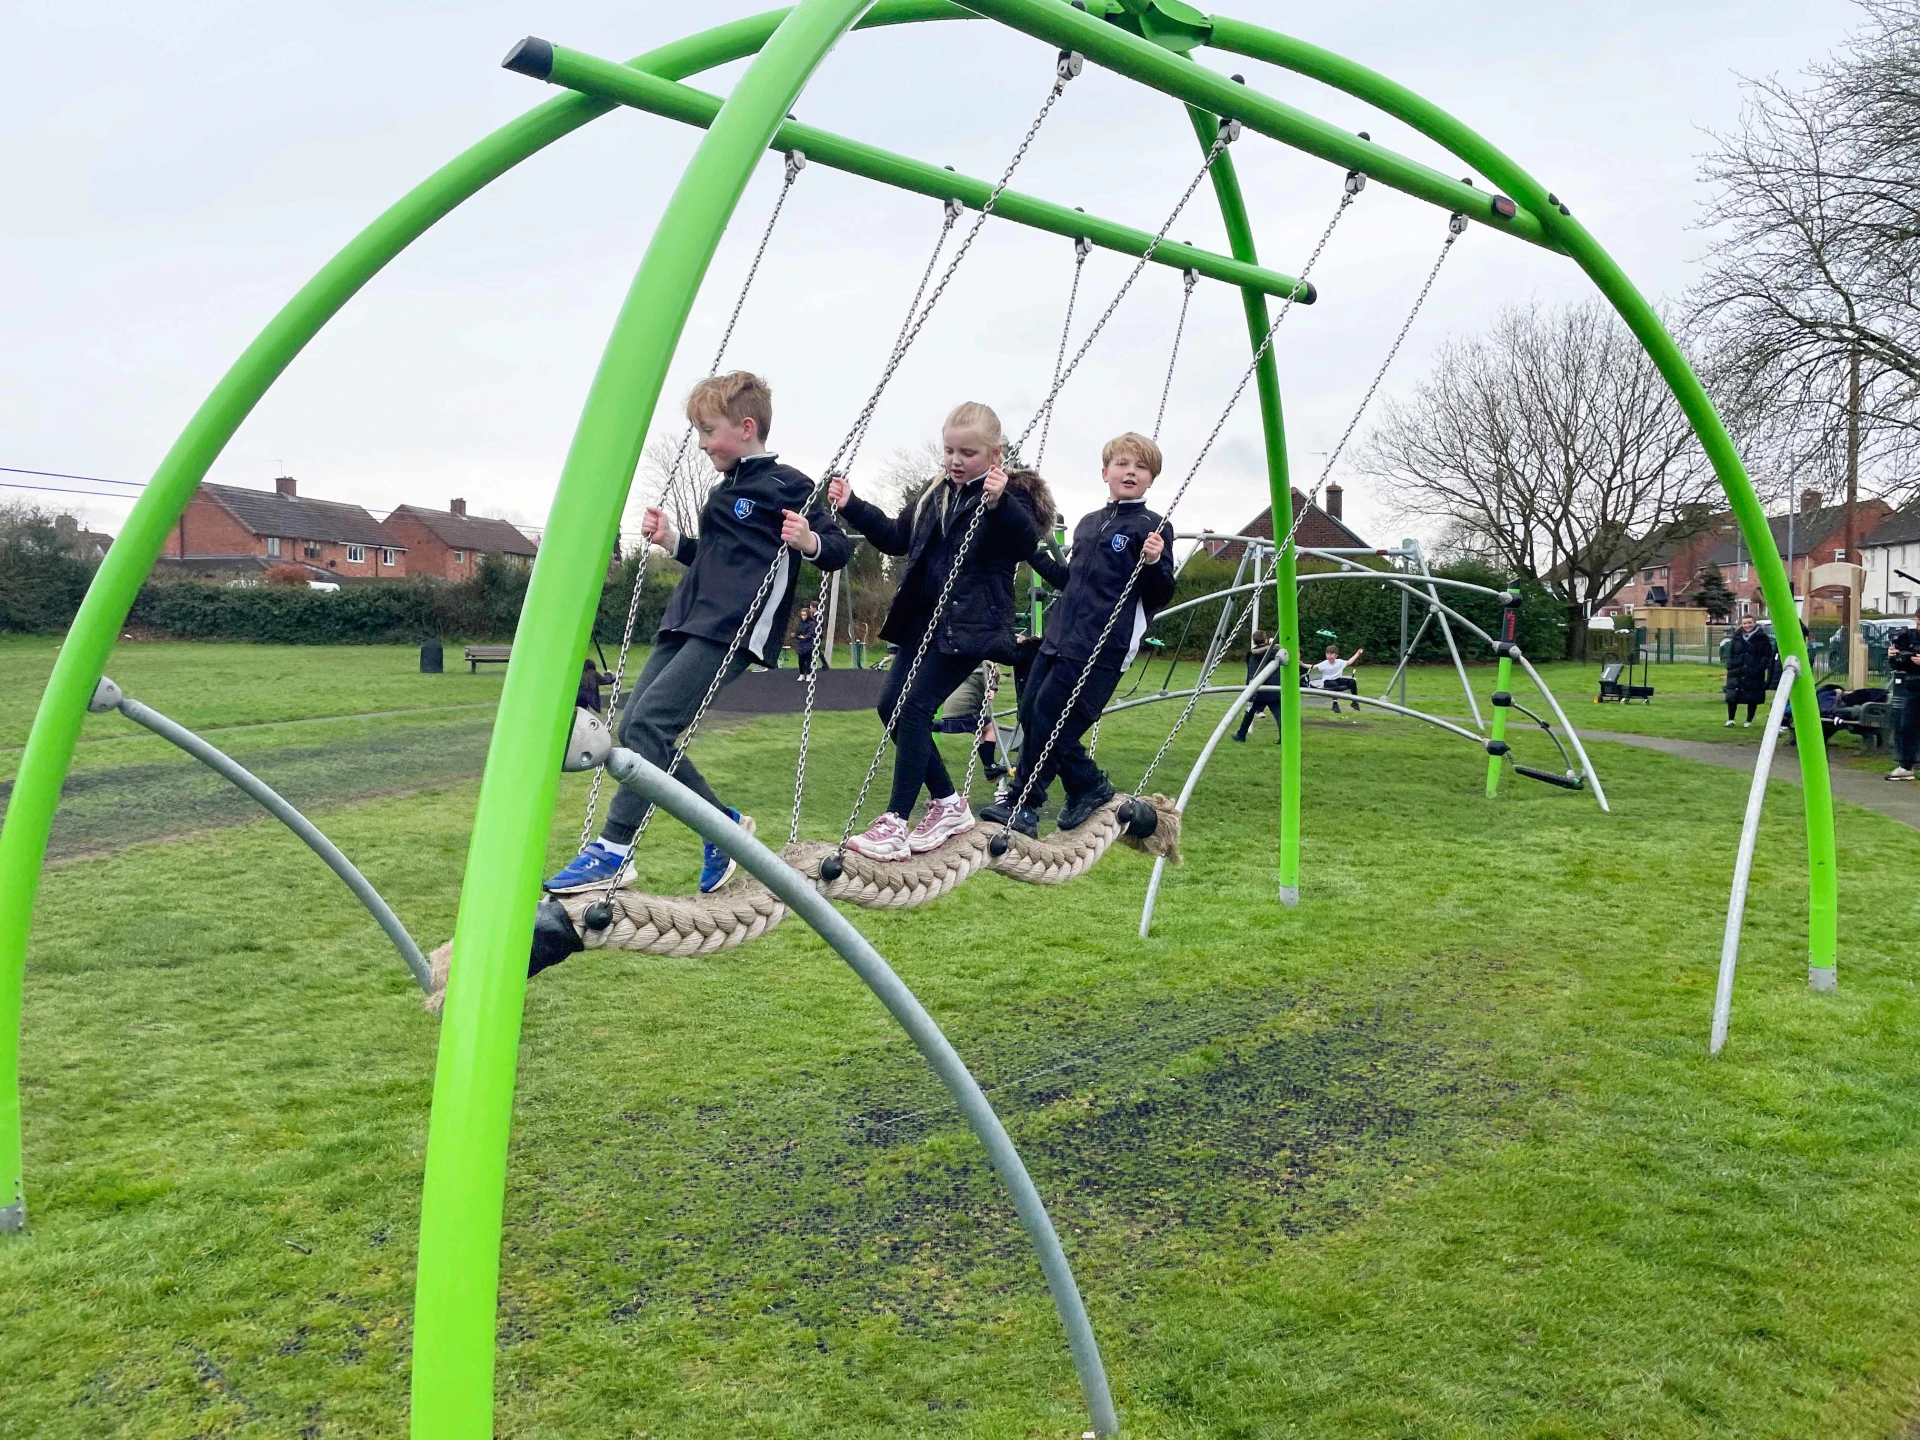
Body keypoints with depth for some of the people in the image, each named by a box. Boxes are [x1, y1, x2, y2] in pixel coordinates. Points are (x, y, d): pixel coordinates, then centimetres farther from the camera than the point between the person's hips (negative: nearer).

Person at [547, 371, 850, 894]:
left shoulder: (788, 486, -2)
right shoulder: (723, 491, 24)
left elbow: (839, 550, -4)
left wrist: (808, 541, -24)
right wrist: (670, 541, 21)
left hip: (732, 631, -10)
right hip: (687, 621, 10)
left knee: (650, 721, -20)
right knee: (633, 725, 2)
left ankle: (614, 850, -15)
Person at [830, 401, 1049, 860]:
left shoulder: (1013, 495, -4)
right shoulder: (935, 496, 17)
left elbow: (1026, 542, -21)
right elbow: (896, 537, 23)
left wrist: (1001, 503, -37)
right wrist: (853, 506, 12)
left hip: (969, 626, -8)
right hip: (924, 621, 8)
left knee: (915, 705, -17)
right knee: (891, 705, 4)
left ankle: (896, 822, -13)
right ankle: (948, 804, 16)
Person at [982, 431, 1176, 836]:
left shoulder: (1153, 528, -2)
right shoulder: (1087, 523, 17)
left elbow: (1161, 595, -6)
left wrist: (1153, 564, -25)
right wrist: (1035, 554, 26)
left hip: (1100, 648, -8)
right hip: (1059, 638, 8)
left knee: (1049, 719, -10)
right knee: (1030, 715, 4)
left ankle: (1022, 806, 3)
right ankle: (1089, 786, 16)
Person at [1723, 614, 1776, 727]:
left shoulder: (1762, 638, -1)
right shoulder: (1737, 637, 9)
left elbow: (1767, 655, -1)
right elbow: (1730, 654, 14)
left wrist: (1760, 667, -13)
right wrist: (1730, 666, 2)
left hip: (1755, 675, -2)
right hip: (1736, 672, 3)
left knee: (1753, 699, 4)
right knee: (1731, 696, 0)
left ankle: (1749, 721, 16)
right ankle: (1730, 720, 13)